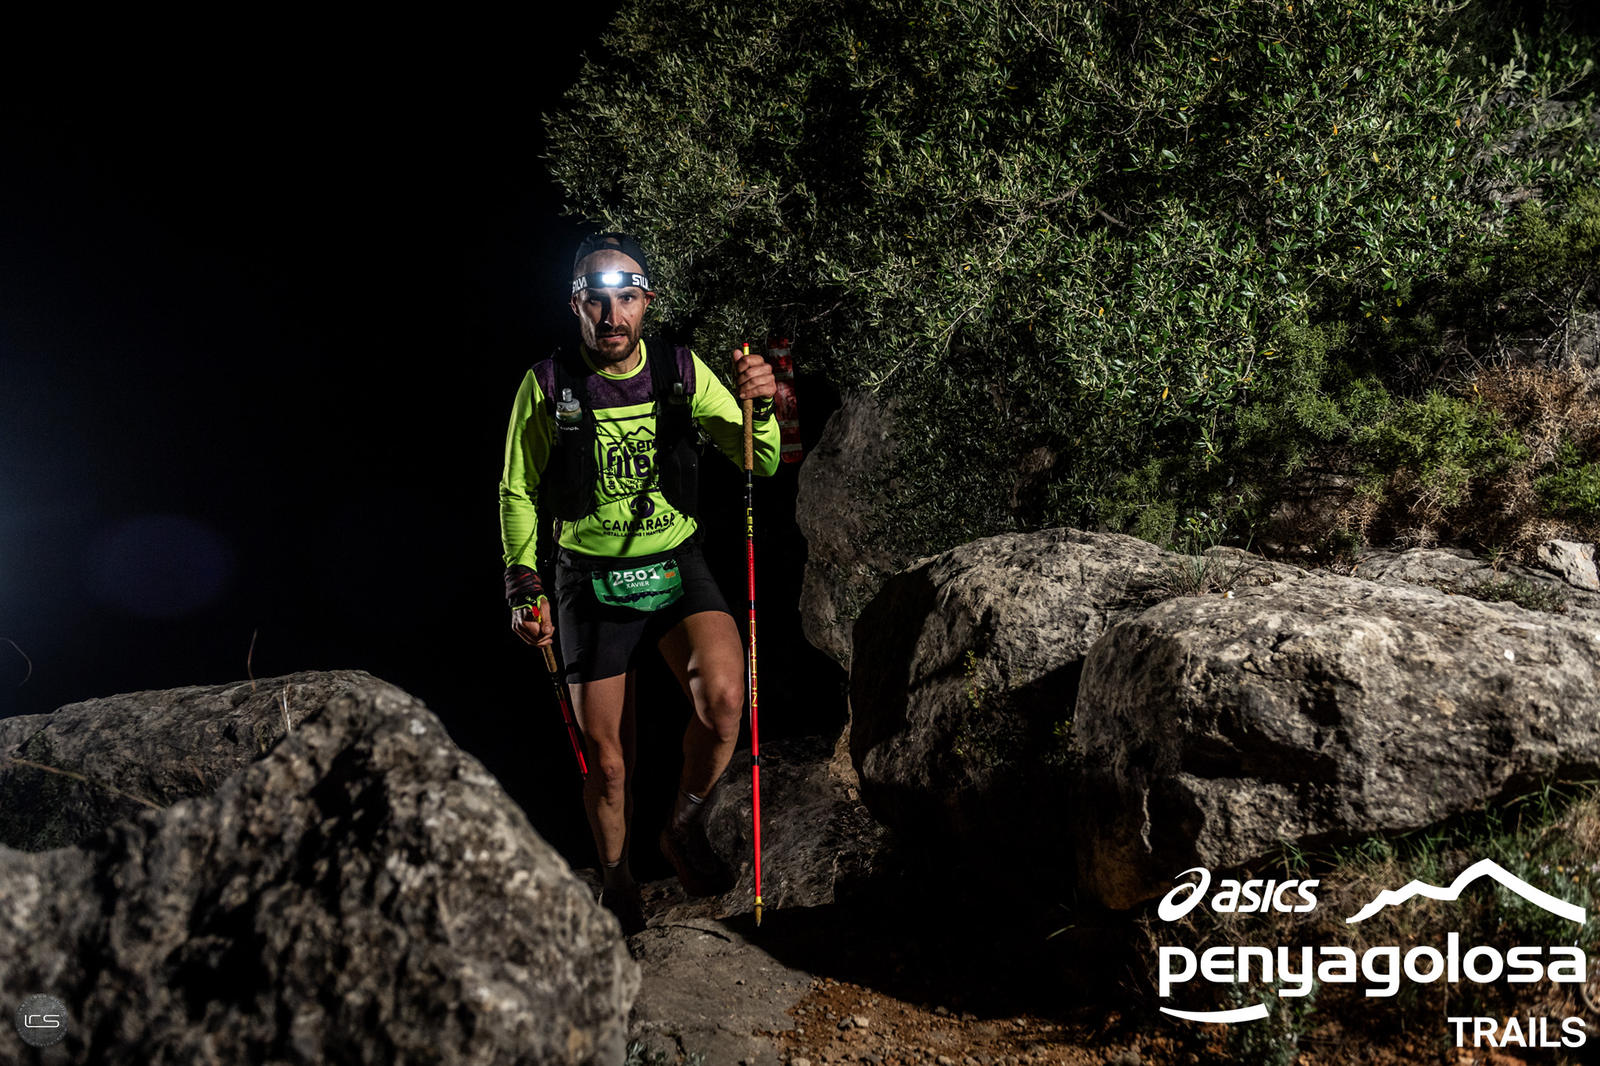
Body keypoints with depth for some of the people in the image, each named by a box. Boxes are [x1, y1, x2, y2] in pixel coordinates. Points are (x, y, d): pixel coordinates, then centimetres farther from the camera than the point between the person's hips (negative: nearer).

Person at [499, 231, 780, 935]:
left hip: (677, 567, 1)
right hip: (591, 583, 0)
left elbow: (762, 463, -1)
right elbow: (517, 493, 4)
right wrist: (524, 589, -6)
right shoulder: (546, 385, -6)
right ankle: (615, 880, 33)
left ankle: (684, 829, 3)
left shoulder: (681, 372, -3)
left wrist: (758, 406, -22)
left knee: (723, 699, -26)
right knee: (606, 759, 4)